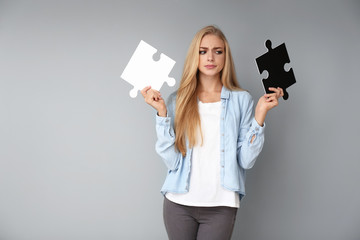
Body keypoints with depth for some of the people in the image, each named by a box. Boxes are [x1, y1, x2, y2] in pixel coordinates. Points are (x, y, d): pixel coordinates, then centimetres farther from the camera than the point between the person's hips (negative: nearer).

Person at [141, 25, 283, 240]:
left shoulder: (241, 100, 1)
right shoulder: (178, 100, 3)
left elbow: (246, 161, -5)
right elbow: (172, 160, -6)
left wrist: (260, 113, -11)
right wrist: (162, 112, -11)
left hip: (220, 206, -1)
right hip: (179, 204, 1)